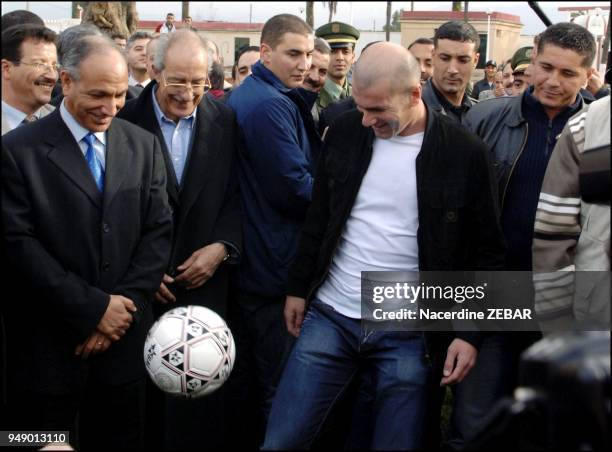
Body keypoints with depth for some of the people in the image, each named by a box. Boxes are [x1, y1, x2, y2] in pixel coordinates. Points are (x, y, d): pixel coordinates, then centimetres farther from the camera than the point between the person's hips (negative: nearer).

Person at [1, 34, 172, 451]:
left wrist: (124, 307, -8)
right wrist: (93, 308, -14)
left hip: (125, 337, 3)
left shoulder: (144, 146, 6)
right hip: (47, 340, -3)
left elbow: (159, 230, 4)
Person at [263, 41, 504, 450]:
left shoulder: (465, 153, -8)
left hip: (409, 336, -3)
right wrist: (298, 288, 12)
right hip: (330, 319, 3)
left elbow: (486, 252, -2)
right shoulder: (346, 132, 2)